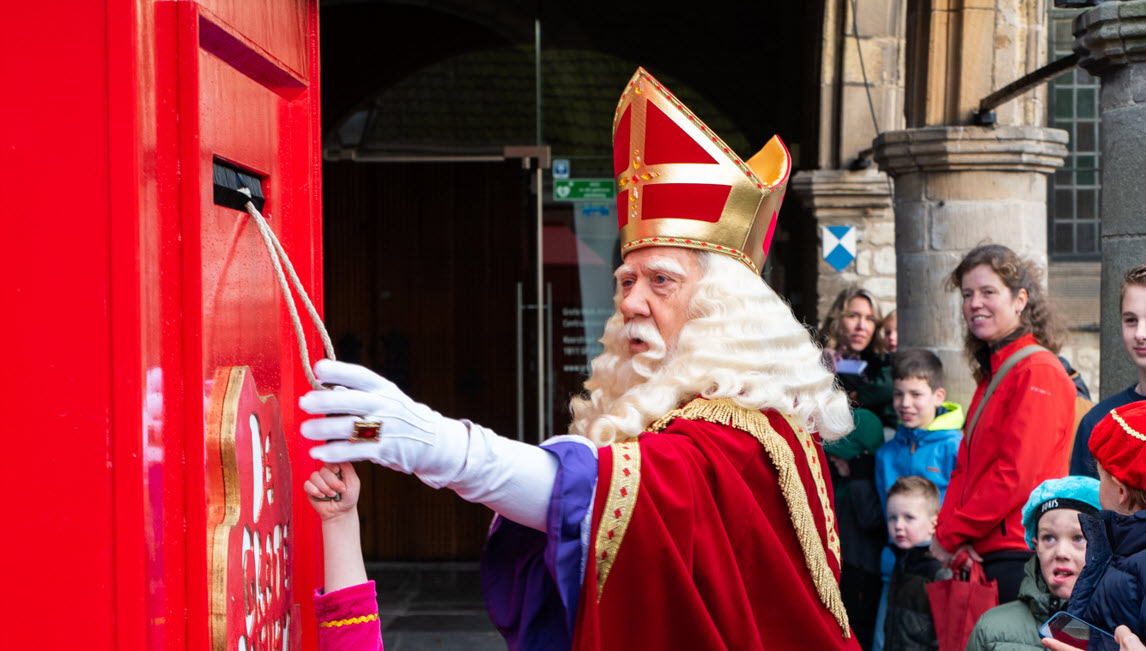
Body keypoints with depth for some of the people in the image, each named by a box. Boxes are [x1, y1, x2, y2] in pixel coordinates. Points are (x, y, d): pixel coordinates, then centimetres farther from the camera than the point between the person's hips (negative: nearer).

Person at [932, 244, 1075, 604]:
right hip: (985, 554, 8)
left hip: (1019, 555, -8)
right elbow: (965, 467, 16)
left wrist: (950, 535, -11)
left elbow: (1016, 474, -17)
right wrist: (947, 529, -1)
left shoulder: (1039, 372, -11)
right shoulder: (991, 375, 17)